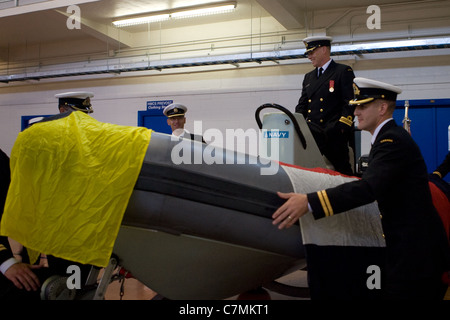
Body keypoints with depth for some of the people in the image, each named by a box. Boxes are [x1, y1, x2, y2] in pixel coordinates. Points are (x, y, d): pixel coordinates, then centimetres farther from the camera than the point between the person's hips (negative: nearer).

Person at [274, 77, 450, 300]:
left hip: (414, 250, -10)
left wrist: (309, 202, -40)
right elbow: (370, 183, 17)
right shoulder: (389, 136, 12)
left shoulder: (393, 140, -19)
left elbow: (369, 187, -34)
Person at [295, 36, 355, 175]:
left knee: (341, 171, -6)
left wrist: (341, 127, -17)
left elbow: (351, 102, -5)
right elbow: (302, 105, 20)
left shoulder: (344, 71, 4)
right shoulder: (309, 77, 23)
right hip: (312, 133, 6)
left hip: (334, 134, -5)